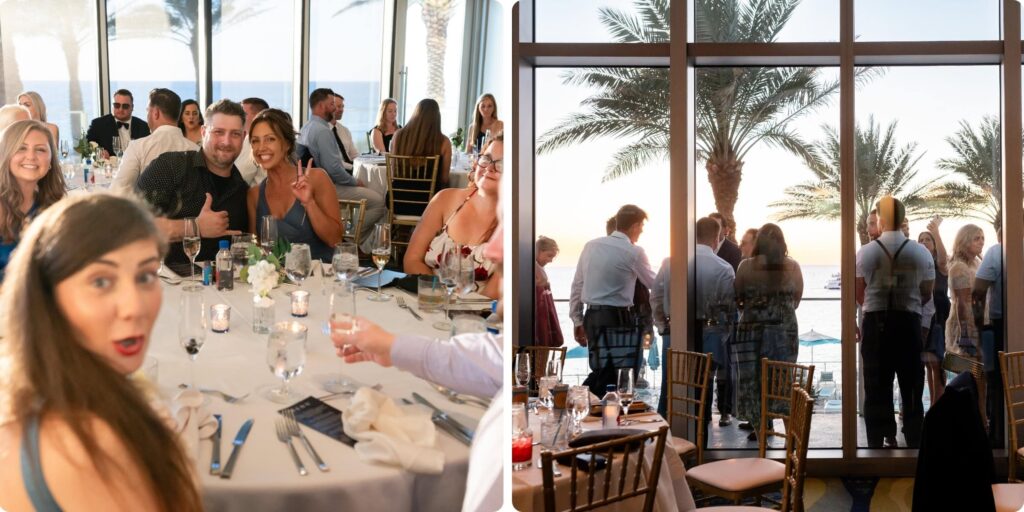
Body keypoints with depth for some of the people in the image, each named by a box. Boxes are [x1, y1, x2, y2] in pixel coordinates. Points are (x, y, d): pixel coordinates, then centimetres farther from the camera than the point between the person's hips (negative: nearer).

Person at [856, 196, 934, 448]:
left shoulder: (866, 252, -5)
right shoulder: (922, 253, 0)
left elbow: (859, 295, -3)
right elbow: (927, 295, 4)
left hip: (876, 323, -1)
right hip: (909, 323, 1)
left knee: (877, 385, 5)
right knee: (911, 385, 11)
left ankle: (879, 442, 8)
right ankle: (914, 441, 14)